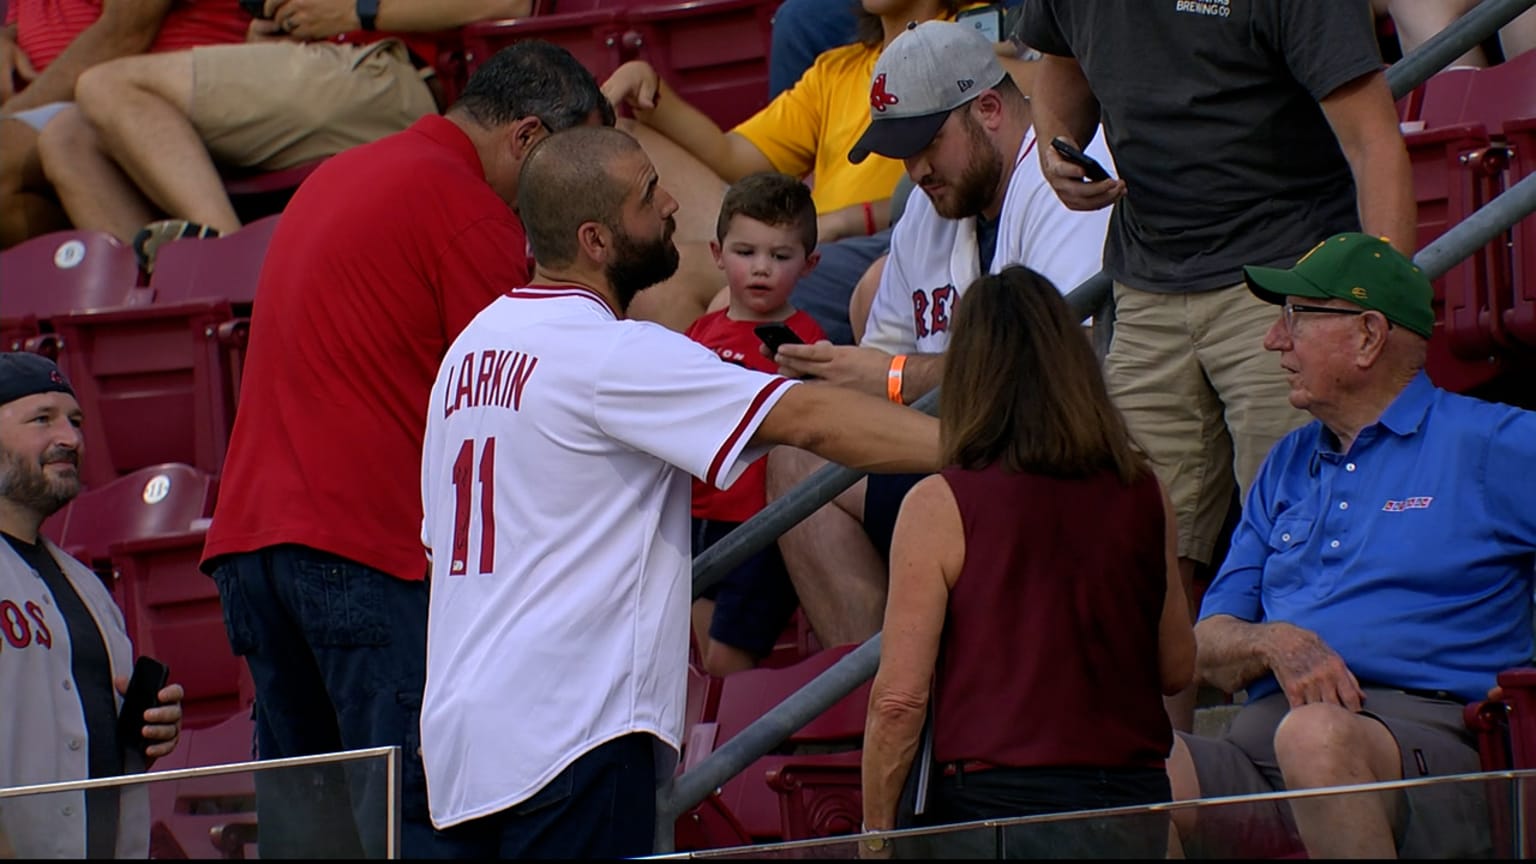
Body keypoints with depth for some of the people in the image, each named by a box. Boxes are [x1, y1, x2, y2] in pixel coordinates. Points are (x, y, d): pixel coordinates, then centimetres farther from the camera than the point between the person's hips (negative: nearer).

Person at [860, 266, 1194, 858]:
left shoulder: (940, 507, -7)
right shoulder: (1143, 496, 4)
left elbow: (899, 701, -9)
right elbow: (1178, 669, 14)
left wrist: (875, 830, 0)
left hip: (998, 803, -4)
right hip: (1134, 801, 4)